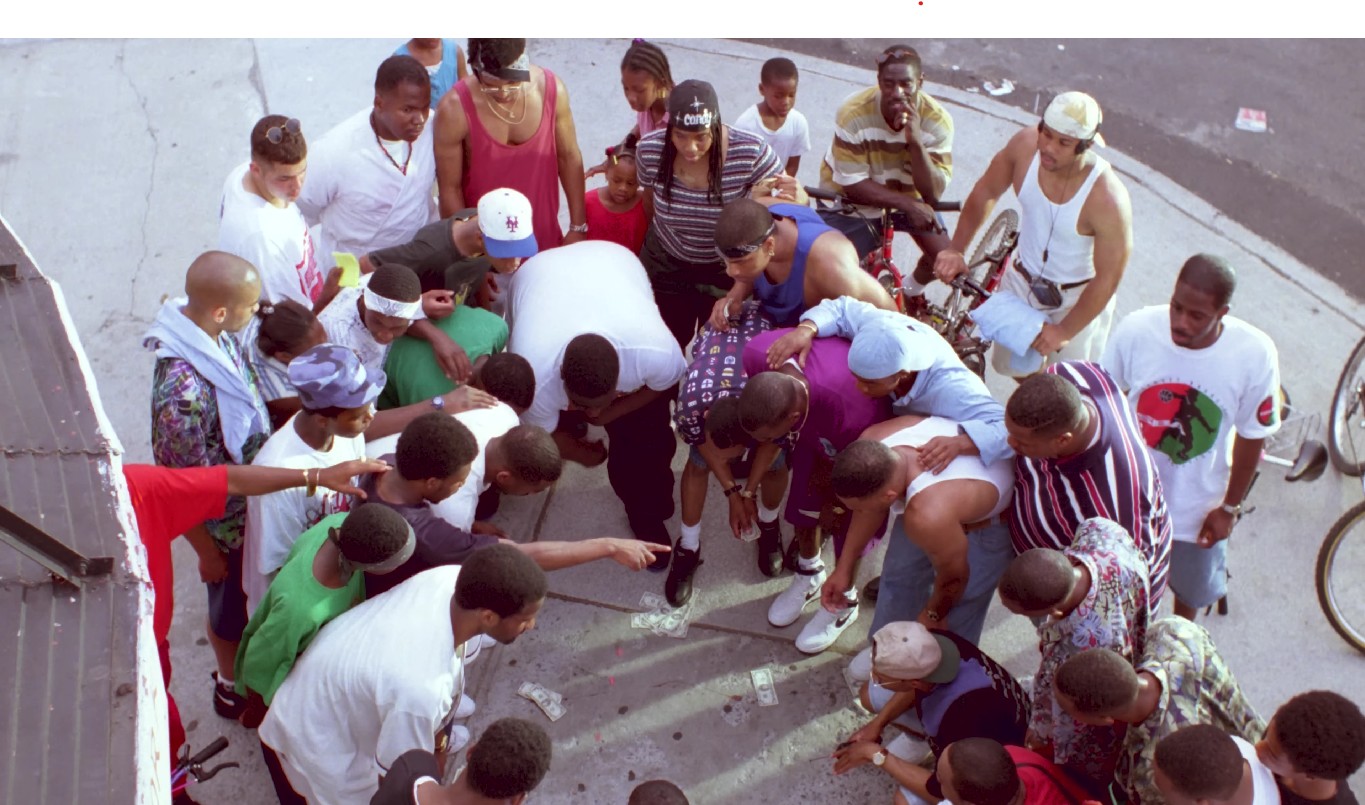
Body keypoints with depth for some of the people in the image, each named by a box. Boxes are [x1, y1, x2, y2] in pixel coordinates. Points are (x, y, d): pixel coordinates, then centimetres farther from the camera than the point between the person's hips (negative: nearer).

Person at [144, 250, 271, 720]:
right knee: (233, 604, 20)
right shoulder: (184, 390, -40)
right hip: (226, 522, -7)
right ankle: (233, 689, 48)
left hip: (250, 497, 7)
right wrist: (208, 554, -14)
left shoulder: (212, 334, -15)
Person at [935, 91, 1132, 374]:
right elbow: (986, 192, -4)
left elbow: (1107, 278, -24)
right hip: (1023, 281, 4)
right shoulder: (1025, 144, -23)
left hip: (1079, 298, -4)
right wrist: (956, 250, -4)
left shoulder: (1107, 199, -34)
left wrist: (1065, 331, -18)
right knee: (1009, 367, 20)